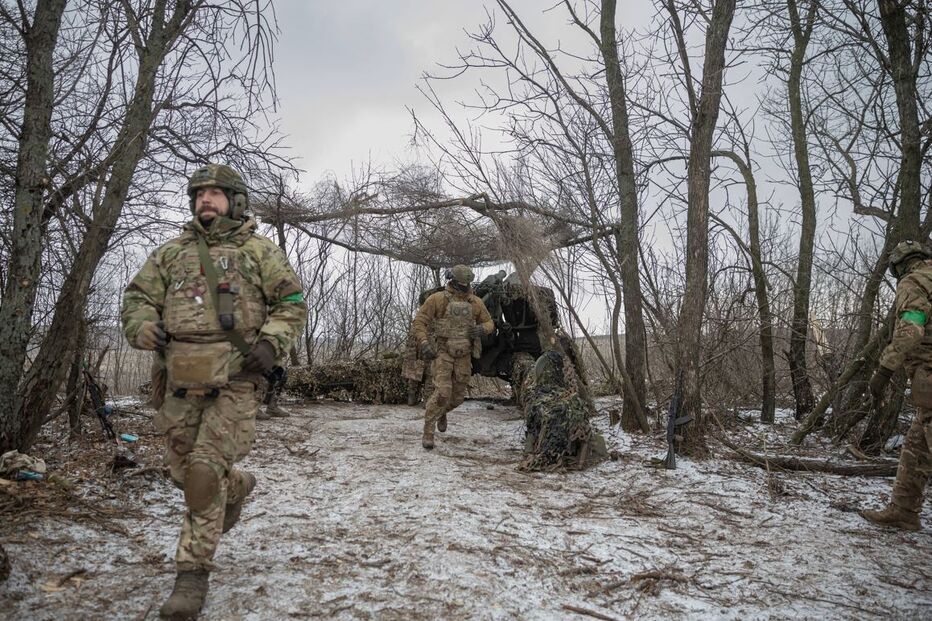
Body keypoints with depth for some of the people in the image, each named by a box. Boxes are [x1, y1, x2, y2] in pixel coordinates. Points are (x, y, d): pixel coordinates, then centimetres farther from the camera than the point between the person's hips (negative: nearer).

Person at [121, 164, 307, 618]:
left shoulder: (259, 251, 5)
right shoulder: (171, 252, 15)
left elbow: (292, 303, 3)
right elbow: (137, 297, 16)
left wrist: (271, 342, -13)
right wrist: (145, 327, -7)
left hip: (235, 380, -5)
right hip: (181, 380, 5)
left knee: (205, 471, -11)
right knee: (183, 470, 13)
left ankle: (193, 571, 4)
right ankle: (237, 485, 45)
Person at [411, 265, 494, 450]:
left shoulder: (475, 302, 3)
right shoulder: (437, 299, -7)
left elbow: (489, 323, 14)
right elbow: (419, 322, -6)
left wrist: (482, 329, -11)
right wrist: (425, 344, -20)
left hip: (464, 356, 4)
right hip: (442, 353, -4)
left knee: (458, 396, 11)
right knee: (442, 392, -17)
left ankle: (441, 413, 45)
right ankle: (428, 432, -3)